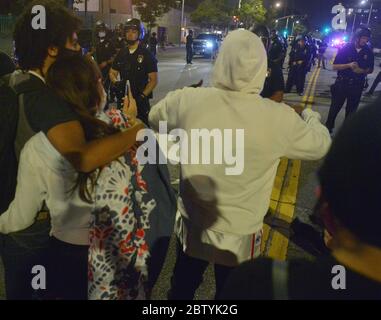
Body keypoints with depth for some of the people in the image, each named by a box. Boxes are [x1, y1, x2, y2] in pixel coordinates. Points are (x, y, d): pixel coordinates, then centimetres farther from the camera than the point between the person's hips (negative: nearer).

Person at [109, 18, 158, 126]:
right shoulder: (121, 54, 11)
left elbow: (153, 80, -7)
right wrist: (116, 82, -7)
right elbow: (112, 73, 16)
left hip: (140, 100, -4)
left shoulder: (147, 55, -3)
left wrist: (143, 96, -18)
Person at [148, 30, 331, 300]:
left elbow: (154, 119, 3)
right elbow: (320, 145, 0)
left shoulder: (188, 100, -19)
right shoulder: (280, 118, -21)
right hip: (239, 236, -1)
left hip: (192, 225, 1)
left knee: (182, 288, 28)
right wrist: (312, 117, 21)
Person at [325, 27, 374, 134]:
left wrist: (362, 71, -15)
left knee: (351, 110, 12)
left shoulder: (368, 52, -1)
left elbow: (370, 69, 7)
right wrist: (348, 65, -24)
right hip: (341, 83, -2)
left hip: (357, 86, 2)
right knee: (335, 108, 5)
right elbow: (335, 66, -8)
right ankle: (328, 128, 18)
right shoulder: (345, 49, -7)